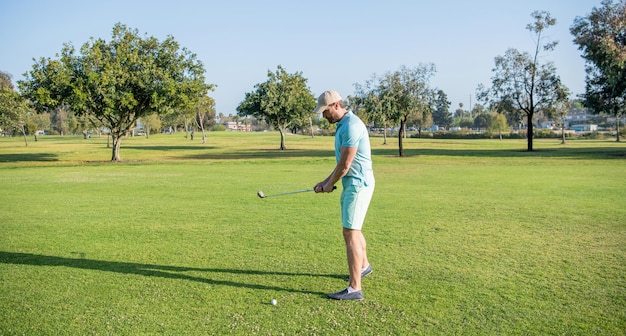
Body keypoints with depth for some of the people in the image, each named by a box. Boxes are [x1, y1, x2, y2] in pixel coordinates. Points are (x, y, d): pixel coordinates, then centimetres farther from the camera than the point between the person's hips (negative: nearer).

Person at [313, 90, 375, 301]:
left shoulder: (351, 125, -20)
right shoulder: (343, 125, 13)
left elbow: (345, 164, -20)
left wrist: (330, 184, -5)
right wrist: (326, 181, 14)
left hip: (358, 184, -11)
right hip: (352, 183, 11)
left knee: (351, 233, -10)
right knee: (353, 230, 24)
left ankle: (354, 288, -6)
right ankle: (363, 266, 46)